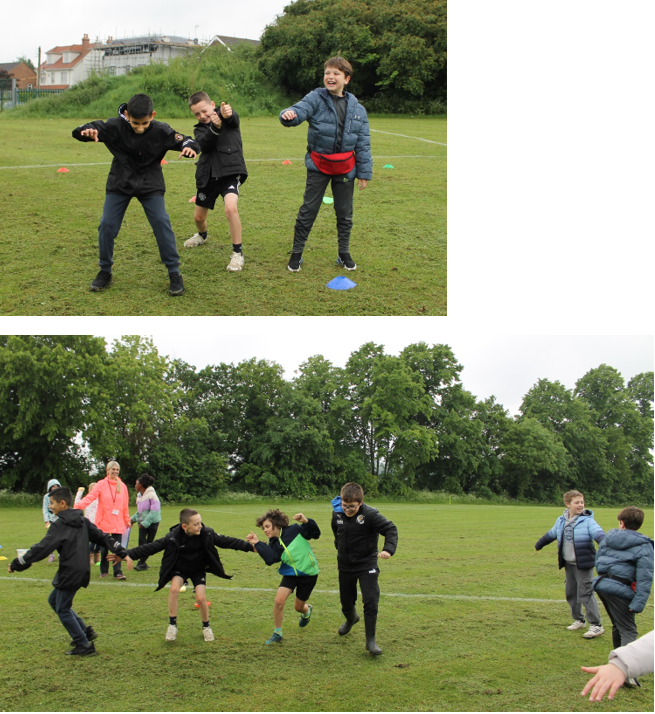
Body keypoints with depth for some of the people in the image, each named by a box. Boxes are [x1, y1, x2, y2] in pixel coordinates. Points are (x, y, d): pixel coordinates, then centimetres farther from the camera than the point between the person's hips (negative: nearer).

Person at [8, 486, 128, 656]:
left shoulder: (60, 525, -15)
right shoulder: (82, 521, 11)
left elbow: (42, 548, -21)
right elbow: (102, 537, 13)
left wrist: (17, 564, -17)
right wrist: (121, 552, 16)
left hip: (70, 573, -9)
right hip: (82, 571, 9)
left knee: (63, 609, 3)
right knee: (54, 600, 20)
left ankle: (84, 646, 7)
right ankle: (85, 631, 20)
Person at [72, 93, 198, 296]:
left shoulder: (161, 131, -19)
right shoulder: (115, 126, -19)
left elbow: (185, 141, -14)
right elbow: (78, 132, -16)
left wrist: (189, 147, -40)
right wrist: (86, 132, -41)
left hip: (150, 185, -1)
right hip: (120, 184, 1)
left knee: (161, 224, -13)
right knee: (107, 226, -3)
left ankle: (174, 273, -2)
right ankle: (105, 272, 16)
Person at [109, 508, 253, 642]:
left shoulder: (207, 534, -21)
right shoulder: (173, 537, -25)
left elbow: (226, 541, -12)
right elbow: (152, 547, -24)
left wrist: (250, 547, -16)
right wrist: (127, 554, -32)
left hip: (198, 570, 0)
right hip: (179, 569, 0)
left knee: (201, 598, -16)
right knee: (174, 589, -27)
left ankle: (206, 626, 12)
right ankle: (172, 625, -9)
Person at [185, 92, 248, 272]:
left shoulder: (228, 119, 2)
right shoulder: (199, 129, 10)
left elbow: (232, 118, -25)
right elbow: (204, 144, -13)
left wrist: (227, 113, -51)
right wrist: (214, 128, -33)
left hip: (229, 171, -5)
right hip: (208, 175, 5)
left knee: (230, 208, -29)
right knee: (198, 216, 17)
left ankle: (237, 253, -16)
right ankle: (202, 235, 54)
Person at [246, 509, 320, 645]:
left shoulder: (295, 530, -13)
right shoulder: (273, 545, -3)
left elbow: (315, 534, -13)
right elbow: (270, 559, -23)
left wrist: (306, 522, -29)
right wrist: (257, 544, -25)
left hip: (308, 573, -3)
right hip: (290, 573, 3)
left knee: (298, 607, 11)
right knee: (279, 601, -16)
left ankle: (307, 611, 51)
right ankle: (277, 633, 2)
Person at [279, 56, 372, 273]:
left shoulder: (357, 109, 1)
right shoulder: (316, 98, -6)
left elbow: (363, 143, 5)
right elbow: (300, 110, -24)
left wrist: (364, 172, 3)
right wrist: (289, 115, -48)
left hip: (345, 167, 2)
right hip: (318, 165, -2)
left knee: (345, 213, 12)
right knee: (308, 210, 1)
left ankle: (344, 254, 28)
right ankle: (296, 253, 14)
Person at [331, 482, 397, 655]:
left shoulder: (370, 514, -21)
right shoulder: (337, 513, -5)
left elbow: (390, 529, -20)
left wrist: (388, 549, -34)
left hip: (367, 565, -4)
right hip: (345, 565, 4)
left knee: (370, 601, -15)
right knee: (346, 601, 16)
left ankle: (370, 641, -5)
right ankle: (351, 619, 52)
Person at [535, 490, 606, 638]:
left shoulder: (587, 520, -10)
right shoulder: (561, 521, 8)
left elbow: (599, 534, -25)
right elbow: (550, 535, 25)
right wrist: (538, 545, 39)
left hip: (583, 564, -7)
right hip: (568, 564, 7)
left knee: (585, 593, -9)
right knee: (570, 593, 14)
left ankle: (596, 625, -3)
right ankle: (578, 620, 31)